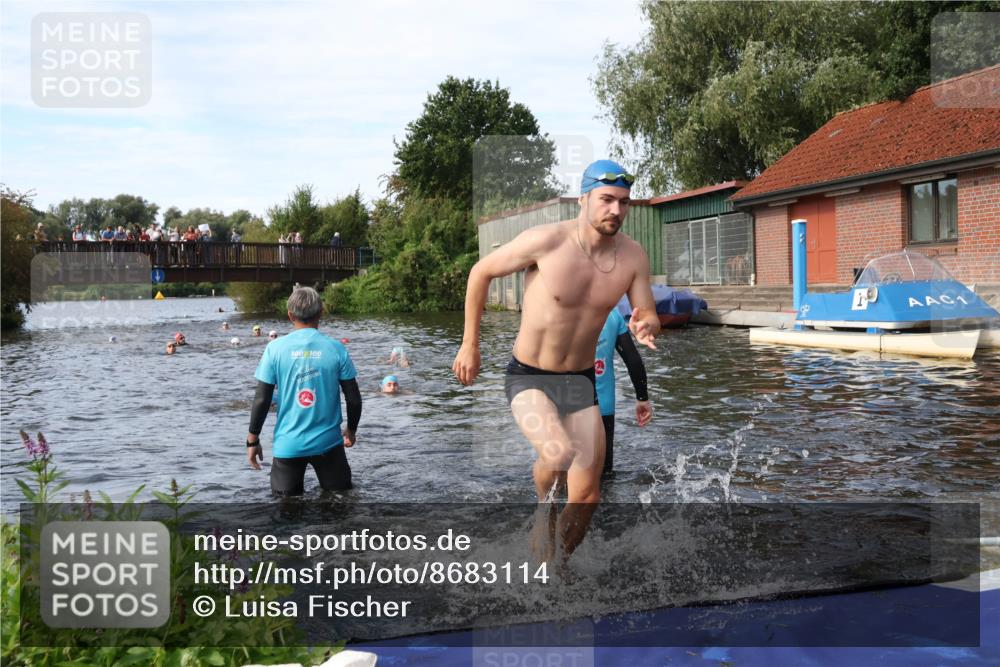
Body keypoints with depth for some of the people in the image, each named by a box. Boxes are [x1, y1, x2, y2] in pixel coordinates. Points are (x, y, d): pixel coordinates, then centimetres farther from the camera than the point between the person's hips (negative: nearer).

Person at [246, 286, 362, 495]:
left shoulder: (275, 348, -7)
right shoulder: (336, 349, -6)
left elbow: (262, 400, -7)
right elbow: (353, 399, -2)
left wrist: (252, 439, 6)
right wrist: (351, 430, 16)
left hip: (288, 444, 0)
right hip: (328, 442, 0)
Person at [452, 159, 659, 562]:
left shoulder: (633, 257, -6)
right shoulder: (546, 241, -19)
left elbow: (649, 317, 2)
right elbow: (481, 272, -6)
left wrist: (645, 327, -24)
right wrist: (469, 345, -3)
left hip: (581, 381, 4)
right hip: (528, 378, -4)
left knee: (587, 498, 7)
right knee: (560, 454, -33)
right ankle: (544, 512, 2)